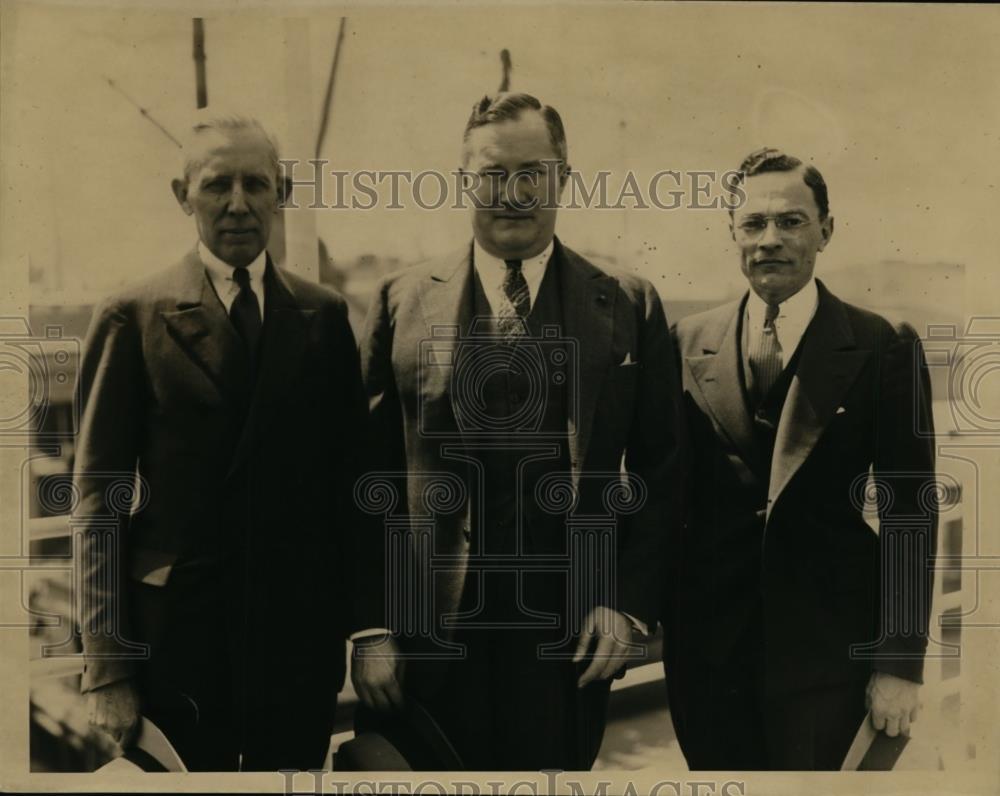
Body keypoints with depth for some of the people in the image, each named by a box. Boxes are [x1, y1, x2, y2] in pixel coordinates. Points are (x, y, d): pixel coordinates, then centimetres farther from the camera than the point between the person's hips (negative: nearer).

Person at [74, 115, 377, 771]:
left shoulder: (325, 316, 4)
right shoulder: (133, 318, -3)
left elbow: (349, 474, 7)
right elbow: (100, 496, -4)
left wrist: (360, 619, 4)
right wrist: (107, 670, -7)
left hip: (303, 636, 2)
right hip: (178, 635, -2)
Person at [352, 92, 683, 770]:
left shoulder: (630, 307, 3)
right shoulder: (402, 302, 2)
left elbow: (661, 473, 5)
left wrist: (630, 604, -3)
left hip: (571, 634, 0)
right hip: (425, 633, 0)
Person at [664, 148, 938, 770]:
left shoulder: (884, 349, -6)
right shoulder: (690, 343, 1)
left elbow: (910, 513, -5)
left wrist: (901, 662, -7)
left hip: (825, 644, -2)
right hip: (708, 641, 2)